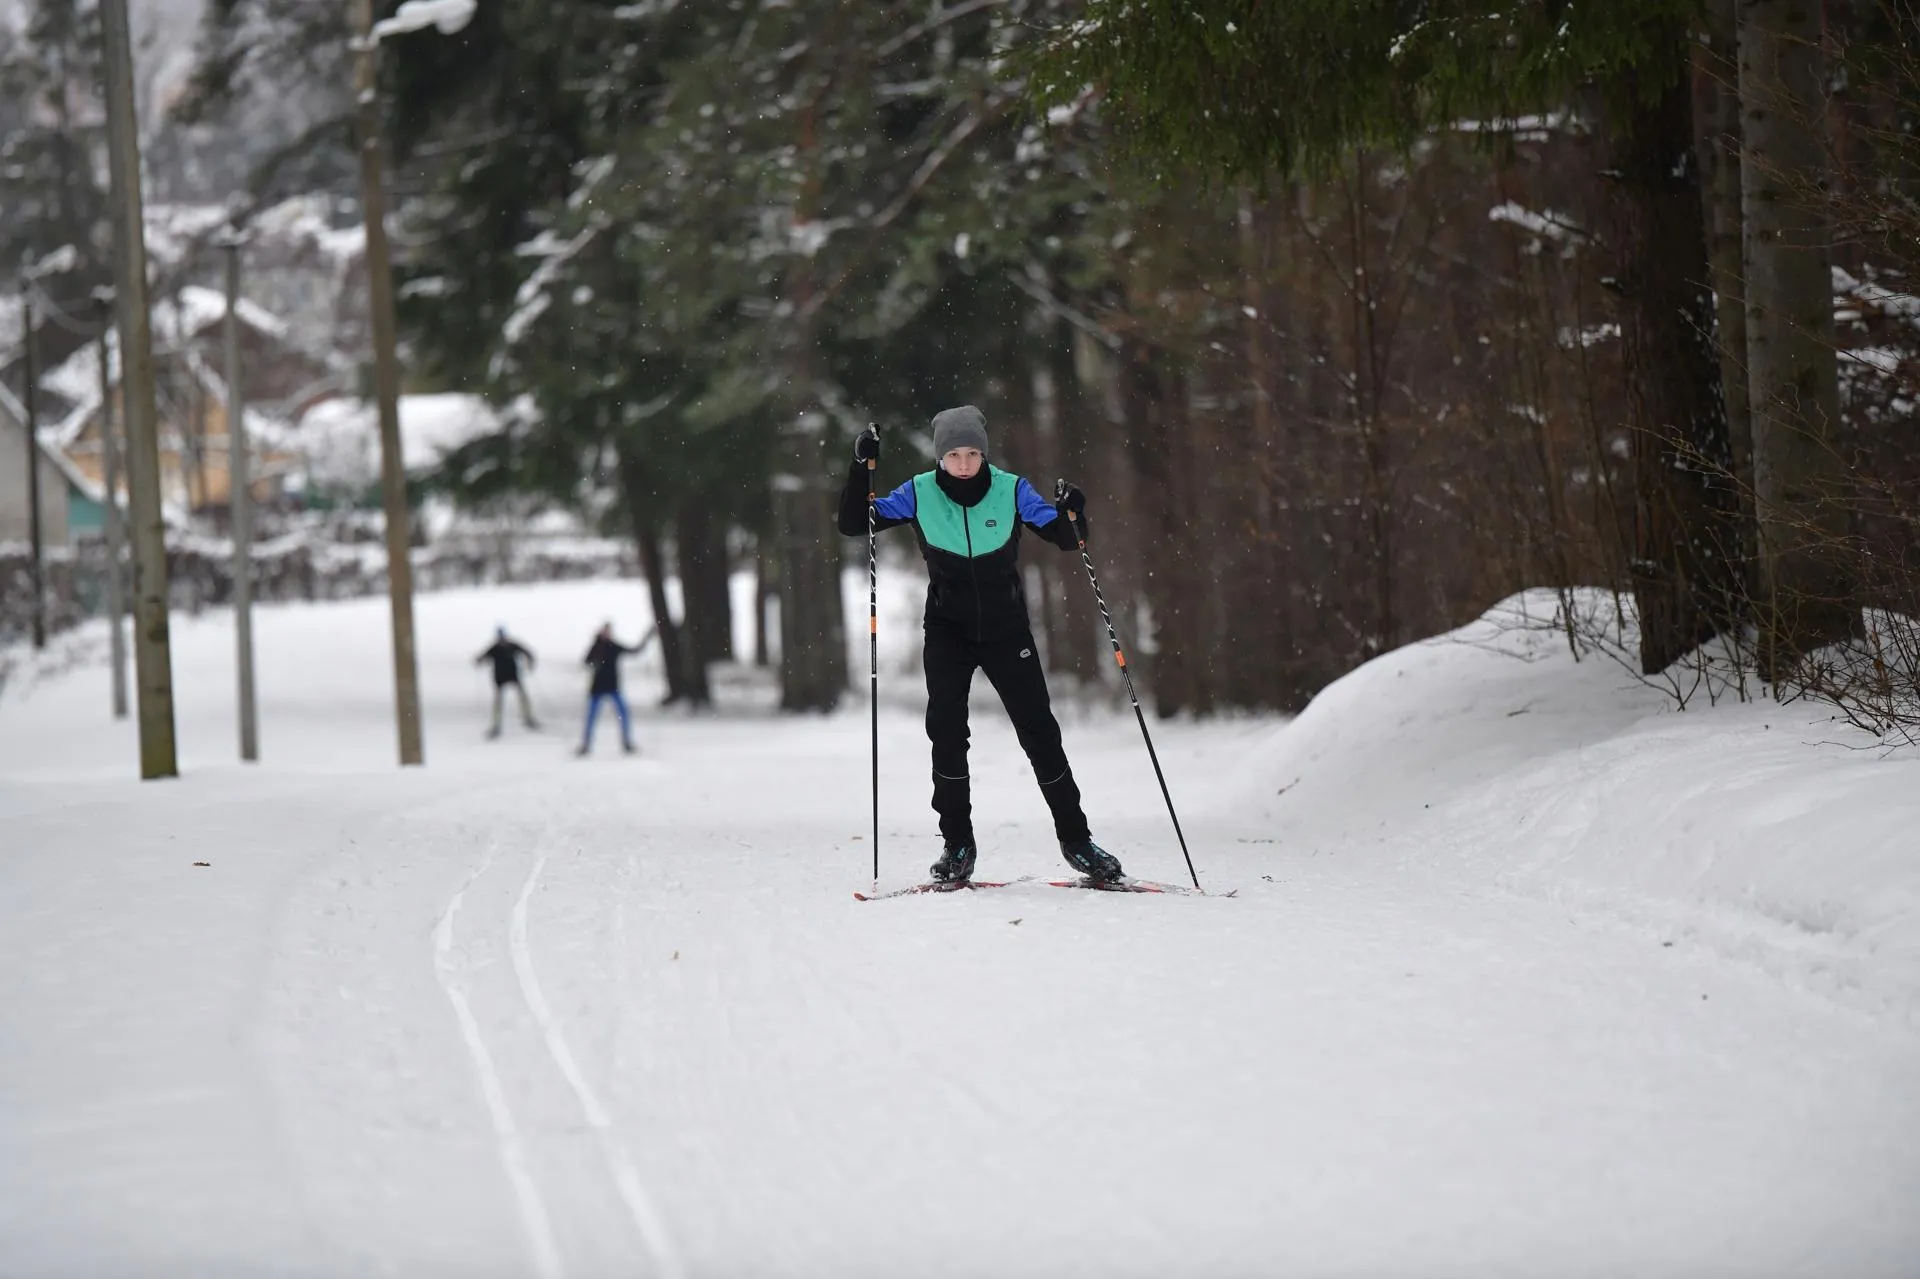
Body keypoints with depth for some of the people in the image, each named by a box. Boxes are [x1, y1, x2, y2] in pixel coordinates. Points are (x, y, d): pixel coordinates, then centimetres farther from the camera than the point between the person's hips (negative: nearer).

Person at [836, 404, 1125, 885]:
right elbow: (852, 524, -8)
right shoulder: (920, 494, -9)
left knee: (1038, 729, -1)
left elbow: (1065, 538, -8)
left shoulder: (1011, 490, -10)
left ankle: (1075, 838, 9)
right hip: (948, 629, 0)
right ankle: (957, 844, -3)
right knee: (946, 729, -13)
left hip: (1006, 628, 0)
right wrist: (861, 468, -22)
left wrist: (1072, 515, -31)